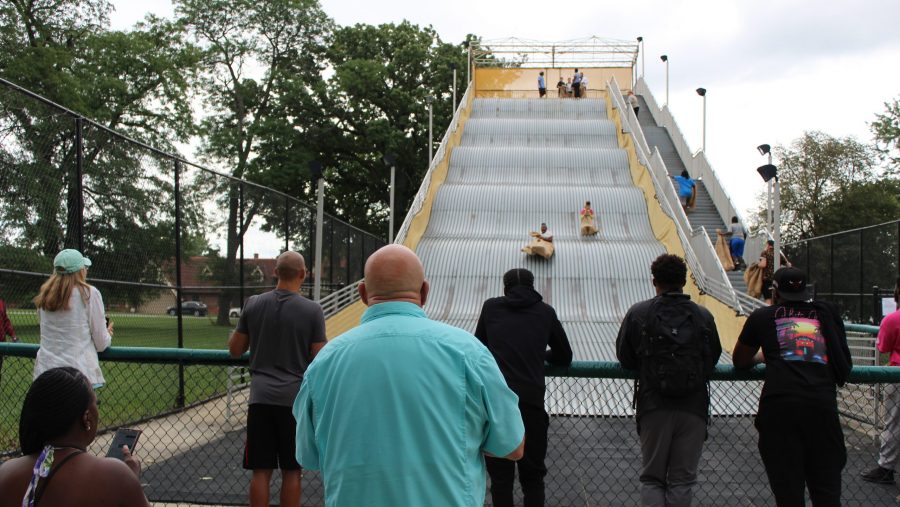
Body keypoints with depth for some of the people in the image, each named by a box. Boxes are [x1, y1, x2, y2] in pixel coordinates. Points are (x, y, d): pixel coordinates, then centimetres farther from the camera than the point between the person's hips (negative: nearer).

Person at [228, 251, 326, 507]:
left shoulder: (253, 304, 2)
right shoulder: (312, 310, -6)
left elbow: (235, 350, 10)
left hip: (261, 398, 2)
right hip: (296, 399, -2)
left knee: (261, 470, 7)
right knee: (291, 471, 8)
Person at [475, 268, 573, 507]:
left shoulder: (491, 307, 11)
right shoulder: (545, 312, 11)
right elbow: (564, 357, 19)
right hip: (531, 402, 0)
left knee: (500, 477, 8)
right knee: (532, 477, 11)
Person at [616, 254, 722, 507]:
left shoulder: (638, 313, -4)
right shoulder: (703, 316, -1)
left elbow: (624, 357, 1)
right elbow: (713, 358, 7)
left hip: (653, 407, -1)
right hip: (694, 407, 1)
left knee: (652, 478, 12)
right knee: (683, 480, 9)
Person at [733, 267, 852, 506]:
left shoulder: (762, 316, 17)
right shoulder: (827, 312, 20)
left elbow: (739, 361, 27)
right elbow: (844, 364, 25)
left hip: (780, 405, -1)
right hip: (823, 405, 1)